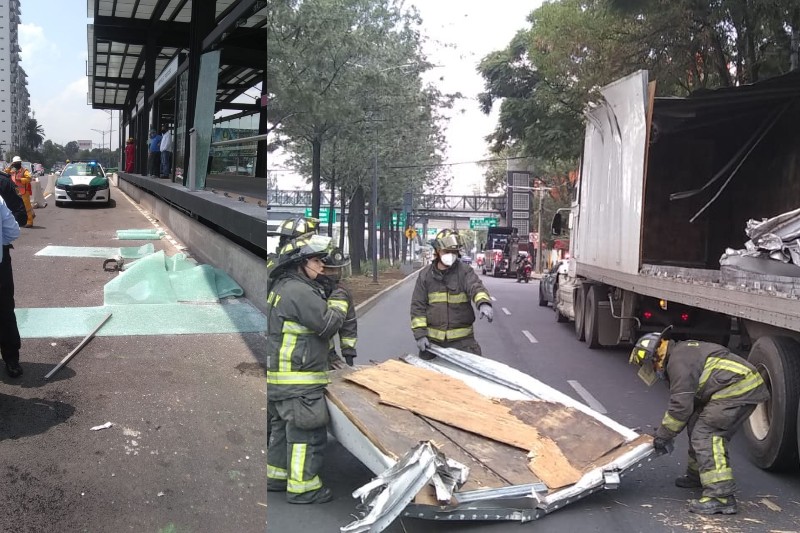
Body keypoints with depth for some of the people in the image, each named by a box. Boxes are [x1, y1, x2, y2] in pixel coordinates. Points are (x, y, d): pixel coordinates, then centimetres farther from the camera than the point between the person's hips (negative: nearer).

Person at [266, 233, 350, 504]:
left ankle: (275, 476, 31)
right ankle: (302, 487, 5)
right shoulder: (299, 291, -20)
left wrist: (328, 297, 8)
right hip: (298, 380, -11)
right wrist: (339, 299, -3)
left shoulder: (282, 287, 14)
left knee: (282, 428, 20)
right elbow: (329, 324, -19)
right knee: (307, 432, -2)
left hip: (280, 377, 11)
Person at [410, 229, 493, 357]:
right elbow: (418, 306, 3)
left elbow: (476, 287, -22)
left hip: (462, 339, -2)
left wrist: (483, 303, -44)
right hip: (432, 339, 2)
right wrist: (420, 334, -7)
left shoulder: (465, 272, -2)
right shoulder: (425, 275, 4)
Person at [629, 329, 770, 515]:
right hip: (741, 387, 11)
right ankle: (697, 475, 35)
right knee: (697, 425, 20)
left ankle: (721, 496, -21)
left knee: (706, 435, -15)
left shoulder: (679, 361, -14)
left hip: (738, 389, -11)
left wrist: (663, 435, -5)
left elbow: (681, 406, -16)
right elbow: (689, 400, 26)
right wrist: (666, 431, 22)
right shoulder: (683, 351, 20)